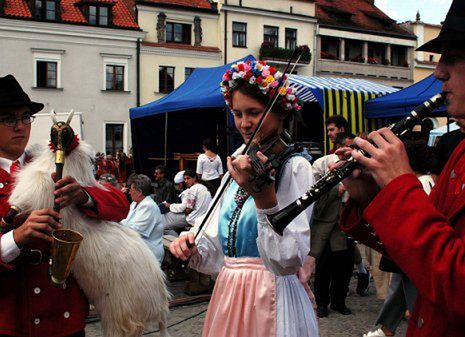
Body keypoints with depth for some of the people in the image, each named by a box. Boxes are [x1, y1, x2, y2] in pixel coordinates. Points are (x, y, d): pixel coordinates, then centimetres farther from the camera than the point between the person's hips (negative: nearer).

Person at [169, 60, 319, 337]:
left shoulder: (295, 166, -12)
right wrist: (193, 247, -8)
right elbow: (218, 249, 12)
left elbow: (289, 260, -24)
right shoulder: (239, 166, 8)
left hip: (271, 298, -6)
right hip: (227, 294, 6)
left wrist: (263, 195, -34)